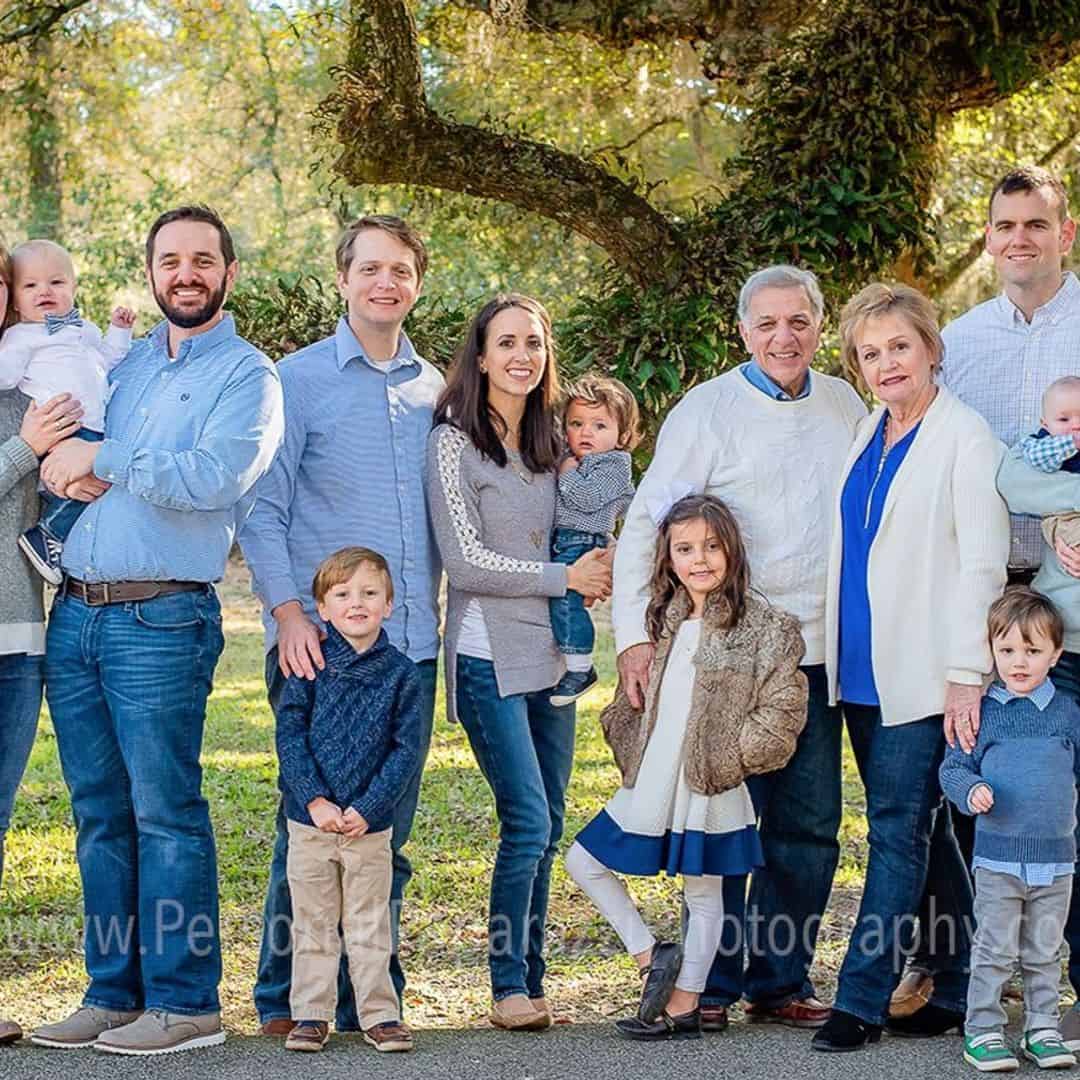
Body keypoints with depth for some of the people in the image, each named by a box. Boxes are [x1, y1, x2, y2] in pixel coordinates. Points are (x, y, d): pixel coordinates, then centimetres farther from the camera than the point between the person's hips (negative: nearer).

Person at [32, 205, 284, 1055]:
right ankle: (114, 992, 16)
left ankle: (184, 1001, 1)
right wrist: (65, 466, -3)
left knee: (165, 811, -6)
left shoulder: (247, 375, 0)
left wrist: (104, 461, -10)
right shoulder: (123, 360, 19)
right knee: (99, 813, 9)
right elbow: (61, 460, 20)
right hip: (74, 611, 6)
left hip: (161, 619, -6)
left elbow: (214, 478, -17)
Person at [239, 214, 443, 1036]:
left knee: (390, 827, 7)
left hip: (411, 641, 4)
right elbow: (262, 509, -3)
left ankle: (370, 997, 15)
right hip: (322, 641, -4)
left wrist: (438, 609, 9)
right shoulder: (298, 380, 1)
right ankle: (285, 997, 10)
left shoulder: (434, 389, 13)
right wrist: (287, 612, -13)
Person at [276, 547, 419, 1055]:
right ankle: (310, 1014, 16)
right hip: (310, 822, 0)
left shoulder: (401, 673, -2)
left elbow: (406, 749, -3)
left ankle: (380, 1014, 16)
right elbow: (289, 734, -5)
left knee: (370, 926, 8)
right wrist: (316, 800, -15)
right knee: (313, 924, 8)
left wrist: (366, 809, -12)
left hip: (370, 824, 0)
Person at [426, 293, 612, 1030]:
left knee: (546, 829, 7)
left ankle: (531, 980, 15)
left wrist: (598, 574, 2)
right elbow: (467, 561, -11)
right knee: (528, 823, -12)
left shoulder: (549, 443, 13)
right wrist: (565, 577, -10)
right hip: (490, 658, -6)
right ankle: (509, 986, 0)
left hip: (551, 656, 6)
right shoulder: (454, 442, -6)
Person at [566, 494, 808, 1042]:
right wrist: (631, 751, 5)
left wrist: (731, 756, -13)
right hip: (650, 786, 6)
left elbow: (782, 709, -11)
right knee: (583, 861, 8)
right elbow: (634, 698, 18)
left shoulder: (763, 624, -8)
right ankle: (650, 954, 18)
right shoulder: (664, 618, 9)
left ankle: (683, 1007, 17)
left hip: (710, 789, -6)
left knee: (704, 893, 6)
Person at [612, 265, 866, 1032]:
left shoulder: (845, 406, 11)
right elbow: (646, 523, -5)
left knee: (810, 824, 7)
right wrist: (634, 635, -13)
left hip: (818, 652, 4)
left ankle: (781, 982, 19)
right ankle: (713, 984, 12)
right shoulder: (707, 410, -3)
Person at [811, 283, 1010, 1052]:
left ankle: (862, 1002, -4)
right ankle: (960, 989, 19)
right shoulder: (867, 433, 13)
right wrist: (839, 654, 15)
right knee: (919, 831, 11)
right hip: (862, 668, 7)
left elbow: (983, 563, -12)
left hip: (923, 672, -7)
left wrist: (967, 674, -17)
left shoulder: (965, 437, -8)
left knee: (900, 831, -6)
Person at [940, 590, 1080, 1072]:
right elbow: (953, 767, 2)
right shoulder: (981, 712, -2)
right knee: (994, 951, 1)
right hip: (998, 857, -2)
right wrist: (971, 791, -18)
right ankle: (982, 1031, 10)